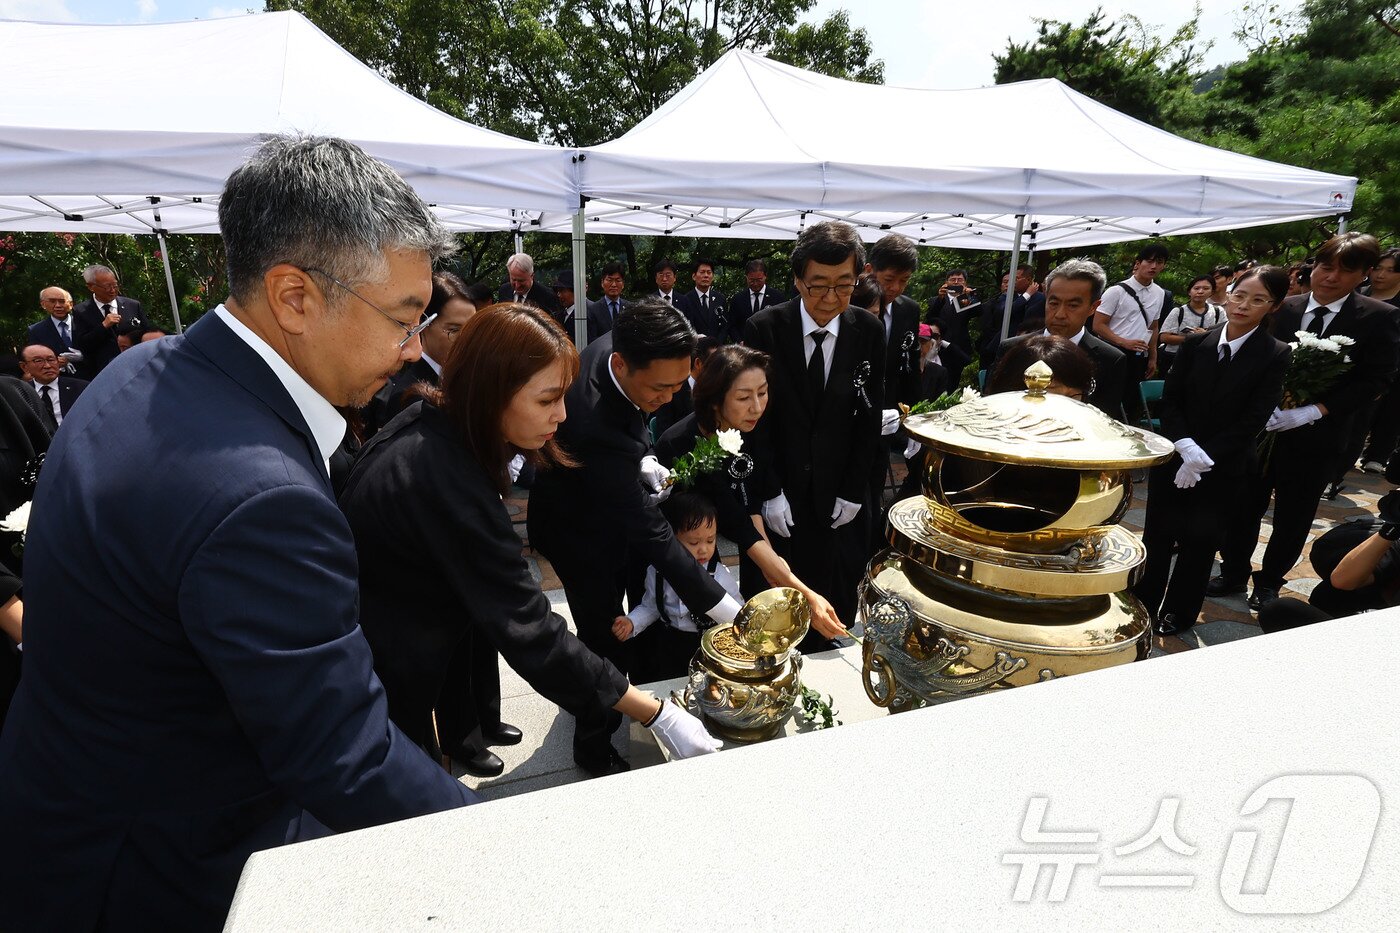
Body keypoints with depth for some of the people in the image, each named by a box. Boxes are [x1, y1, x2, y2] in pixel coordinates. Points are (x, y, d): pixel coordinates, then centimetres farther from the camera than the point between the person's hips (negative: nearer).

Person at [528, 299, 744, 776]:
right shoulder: (593, 425, -44)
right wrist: (719, 605, -37)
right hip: (579, 532, -8)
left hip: (604, 505, 9)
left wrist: (644, 458, -15)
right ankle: (594, 747, 30)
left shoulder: (614, 348, -21)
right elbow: (650, 532, -40)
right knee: (604, 635, 4)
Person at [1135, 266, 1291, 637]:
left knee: (1200, 540, 8)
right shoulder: (1196, 342, -2)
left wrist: (1203, 458, -15)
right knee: (1157, 534, 5)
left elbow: (1252, 421, -10)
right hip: (1173, 458, 1)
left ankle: (1178, 613, 25)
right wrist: (1186, 447, -15)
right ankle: (1142, 604, 21)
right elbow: (1169, 401, -1)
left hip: (1223, 468, -1)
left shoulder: (1275, 355, -6)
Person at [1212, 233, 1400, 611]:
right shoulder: (1283, 309, -1)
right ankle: (1234, 573, 25)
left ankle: (1269, 582, 30)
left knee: (1292, 517, 12)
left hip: (1315, 436, -1)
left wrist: (1314, 411, -19)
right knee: (1244, 505, 8)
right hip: (1262, 428, 1)